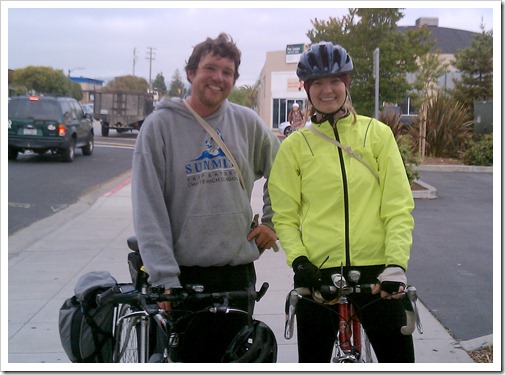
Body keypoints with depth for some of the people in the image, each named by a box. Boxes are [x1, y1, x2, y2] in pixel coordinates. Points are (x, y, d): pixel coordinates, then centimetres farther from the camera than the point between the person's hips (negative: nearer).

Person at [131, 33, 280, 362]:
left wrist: (272, 222, 12)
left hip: (239, 269, 3)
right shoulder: (161, 125, -6)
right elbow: (149, 209, -10)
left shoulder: (247, 122, 4)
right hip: (184, 273, -3)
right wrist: (164, 277, -17)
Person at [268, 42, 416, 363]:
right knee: (313, 360, 11)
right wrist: (298, 260, -12)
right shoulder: (295, 145, 6)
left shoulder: (377, 133, 5)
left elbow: (398, 206, 0)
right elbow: (285, 215, 5)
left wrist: (396, 263, -13)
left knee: (399, 357, 1)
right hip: (318, 273, 1)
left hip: (376, 273, 0)